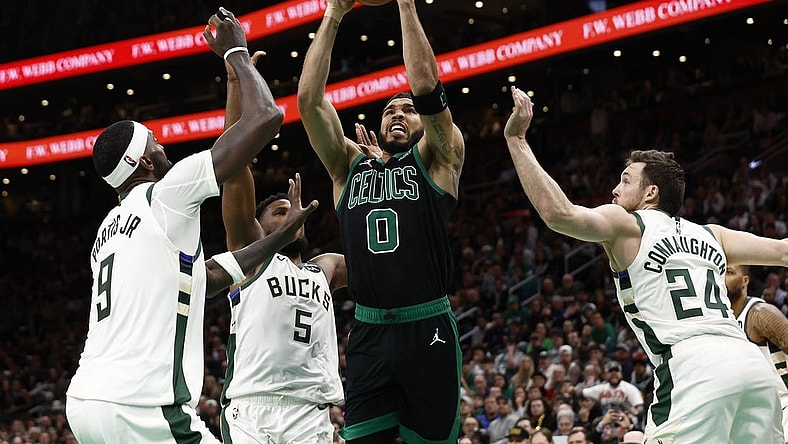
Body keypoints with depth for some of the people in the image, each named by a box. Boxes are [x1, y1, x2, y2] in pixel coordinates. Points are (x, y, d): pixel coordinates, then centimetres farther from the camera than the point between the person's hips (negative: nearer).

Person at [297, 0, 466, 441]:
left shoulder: (437, 160, 7)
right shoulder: (351, 165, 15)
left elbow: (427, 88, -9)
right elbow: (309, 101, 5)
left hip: (428, 331, -3)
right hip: (369, 334, 3)